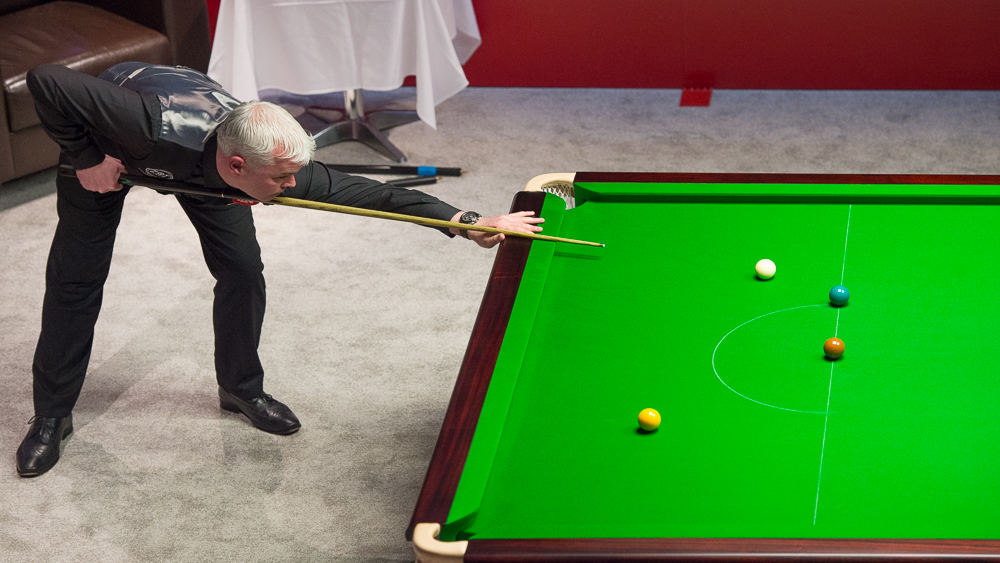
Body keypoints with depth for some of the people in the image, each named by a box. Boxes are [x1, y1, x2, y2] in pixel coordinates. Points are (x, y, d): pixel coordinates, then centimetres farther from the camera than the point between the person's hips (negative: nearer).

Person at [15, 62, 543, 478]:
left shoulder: (274, 162, -36)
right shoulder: (158, 127, -50)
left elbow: (366, 191, -30)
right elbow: (47, 79, -42)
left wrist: (465, 221, -35)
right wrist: (85, 160, -34)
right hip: (109, 139, -3)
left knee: (242, 268, -4)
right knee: (76, 277, 1)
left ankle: (241, 388, 19)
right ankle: (51, 415, 17)